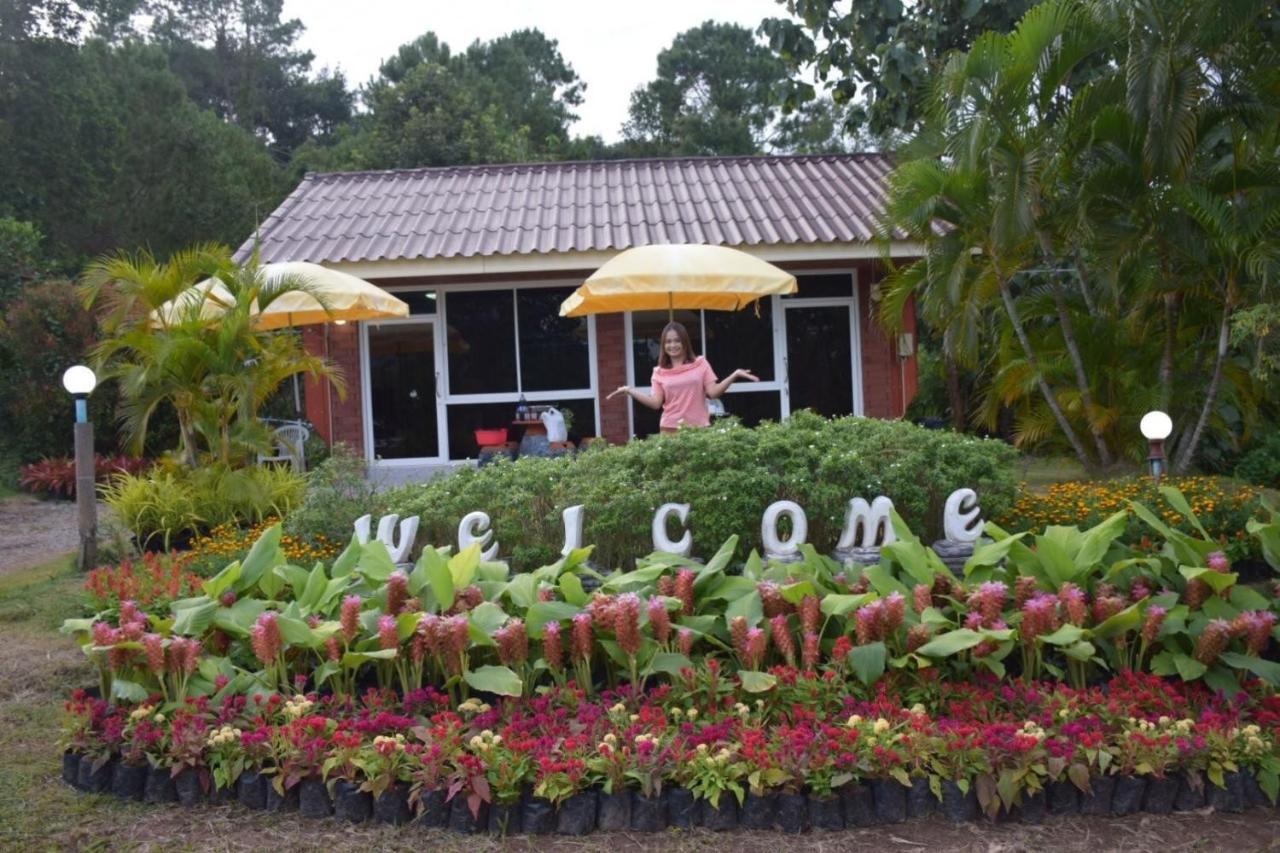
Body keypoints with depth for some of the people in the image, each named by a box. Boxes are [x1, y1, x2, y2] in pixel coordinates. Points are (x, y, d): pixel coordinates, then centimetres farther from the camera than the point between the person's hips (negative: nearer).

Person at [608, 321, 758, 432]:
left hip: (698, 428, -1)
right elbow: (656, 403, 2)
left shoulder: (700, 364, 7)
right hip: (670, 429, 1)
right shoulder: (659, 372, 9)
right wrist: (630, 391, -4)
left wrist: (734, 375, -11)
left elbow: (713, 392, -1)